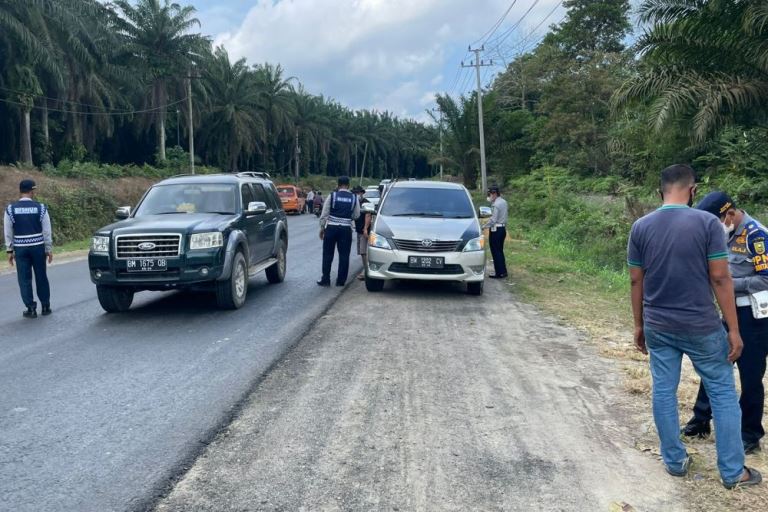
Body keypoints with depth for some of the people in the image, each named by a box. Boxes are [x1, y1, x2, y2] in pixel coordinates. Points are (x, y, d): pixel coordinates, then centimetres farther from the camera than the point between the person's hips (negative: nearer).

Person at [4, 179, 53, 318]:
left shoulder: (11, 209, -4)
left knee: (24, 279, 6)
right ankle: (46, 307, 18)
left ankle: (31, 309, 8)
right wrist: (49, 249, 5)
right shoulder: (40, 208, -6)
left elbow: (8, 232, 0)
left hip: (20, 248, 0)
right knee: (41, 277, 11)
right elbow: (47, 231, -3)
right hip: (38, 247, 0)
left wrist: (10, 250, 8)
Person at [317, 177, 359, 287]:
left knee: (328, 254, 7)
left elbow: (324, 214, -3)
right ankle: (341, 281, 8)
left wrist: (322, 227, 6)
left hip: (331, 227, -1)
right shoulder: (354, 198, 1)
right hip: (346, 229, 1)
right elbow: (356, 215, 5)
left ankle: (325, 279, 8)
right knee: (344, 255, 6)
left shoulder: (332, 196, -3)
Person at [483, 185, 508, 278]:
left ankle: (499, 273, 0)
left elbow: (493, 220, -20)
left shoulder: (496, 204, -17)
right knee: (500, 251, 15)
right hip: (503, 228, 9)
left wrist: (484, 227, -11)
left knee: (496, 252, -2)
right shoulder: (504, 202, 10)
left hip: (496, 229, -9)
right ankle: (503, 271, 19)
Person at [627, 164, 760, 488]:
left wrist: (639, 325, 12)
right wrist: (733, 329, -4)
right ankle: (733, 471, 19)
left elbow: (636, 282, 2)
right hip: (701, 326, -3)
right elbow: (720, 279, -11)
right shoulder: (707, 222, -11)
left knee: (663, 391, 13)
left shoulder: (641, 227, -2)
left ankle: (675, 461, 24)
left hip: (657, 327, 3)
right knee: (723, 393, 11)